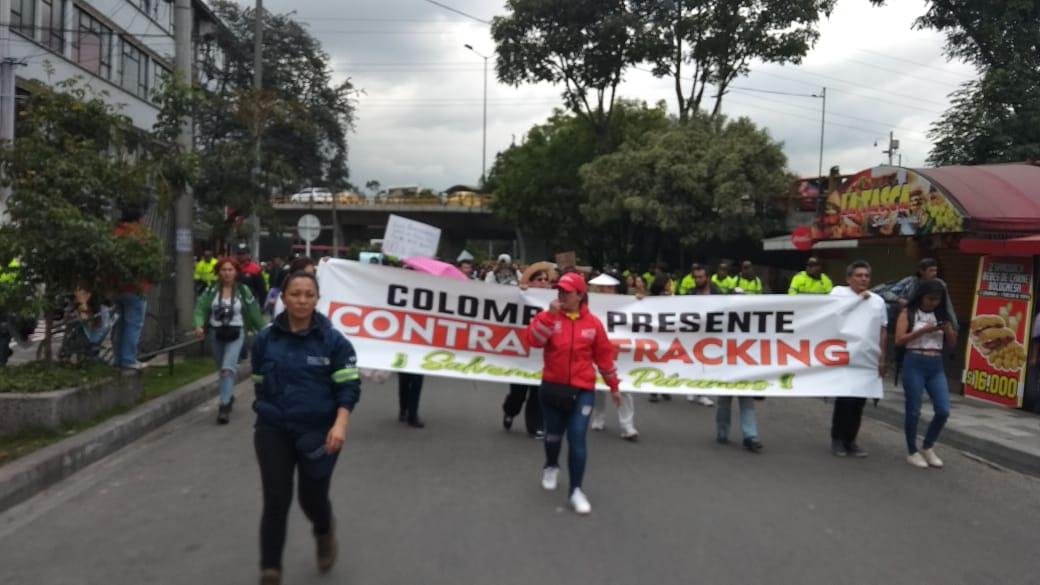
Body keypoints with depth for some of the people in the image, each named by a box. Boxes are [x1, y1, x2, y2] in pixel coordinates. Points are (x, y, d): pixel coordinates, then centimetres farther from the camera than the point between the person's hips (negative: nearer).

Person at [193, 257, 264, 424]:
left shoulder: (243, 290, -4)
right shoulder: (211, 290, -1)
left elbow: (253, 311, 1)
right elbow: (201, 307, -7)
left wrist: (262, 331, 6)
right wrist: (199, 325, -25)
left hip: (236, 334, -3)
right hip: (216, 333, 3)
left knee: (228, 368, -18)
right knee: (222, 369, 18)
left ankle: (225, 405, -17)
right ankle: (229, 396, 41)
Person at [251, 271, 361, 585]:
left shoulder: (333, 340, -8)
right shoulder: (265, 339, 0)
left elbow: (349, 386, -9)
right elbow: (260, 383, 13)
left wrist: (340, 424, -22)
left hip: (318, 432, -1)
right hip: (273, 431, 2)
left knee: (312, 498, 9)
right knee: (275, 501, -1)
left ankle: (324, 532, 46)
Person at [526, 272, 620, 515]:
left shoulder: (593, 323, -1)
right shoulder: (549, 317, -2)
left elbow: (604, 355, 6)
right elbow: (533, 340, -18)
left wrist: (613, 386, 11)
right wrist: (550, 315, -26)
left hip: (582, 390, -1)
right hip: (552, 387, 1)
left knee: (577, 439, -8)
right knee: (554, 434, 15)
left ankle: (576, 491, 2)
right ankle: (551, 467, 46)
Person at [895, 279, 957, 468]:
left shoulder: (941, 315, 12)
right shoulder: (908, 313, 0)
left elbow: (952, 344, 14)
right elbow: (899, 340, -9)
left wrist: (948, 330, -6)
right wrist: (923, 330, -16)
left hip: (936, 366, 4)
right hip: (914, 364, -4)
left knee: (943, 410, -1)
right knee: (914, 410, 1)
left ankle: (928, 447, 19)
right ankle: (912, 452, 15)